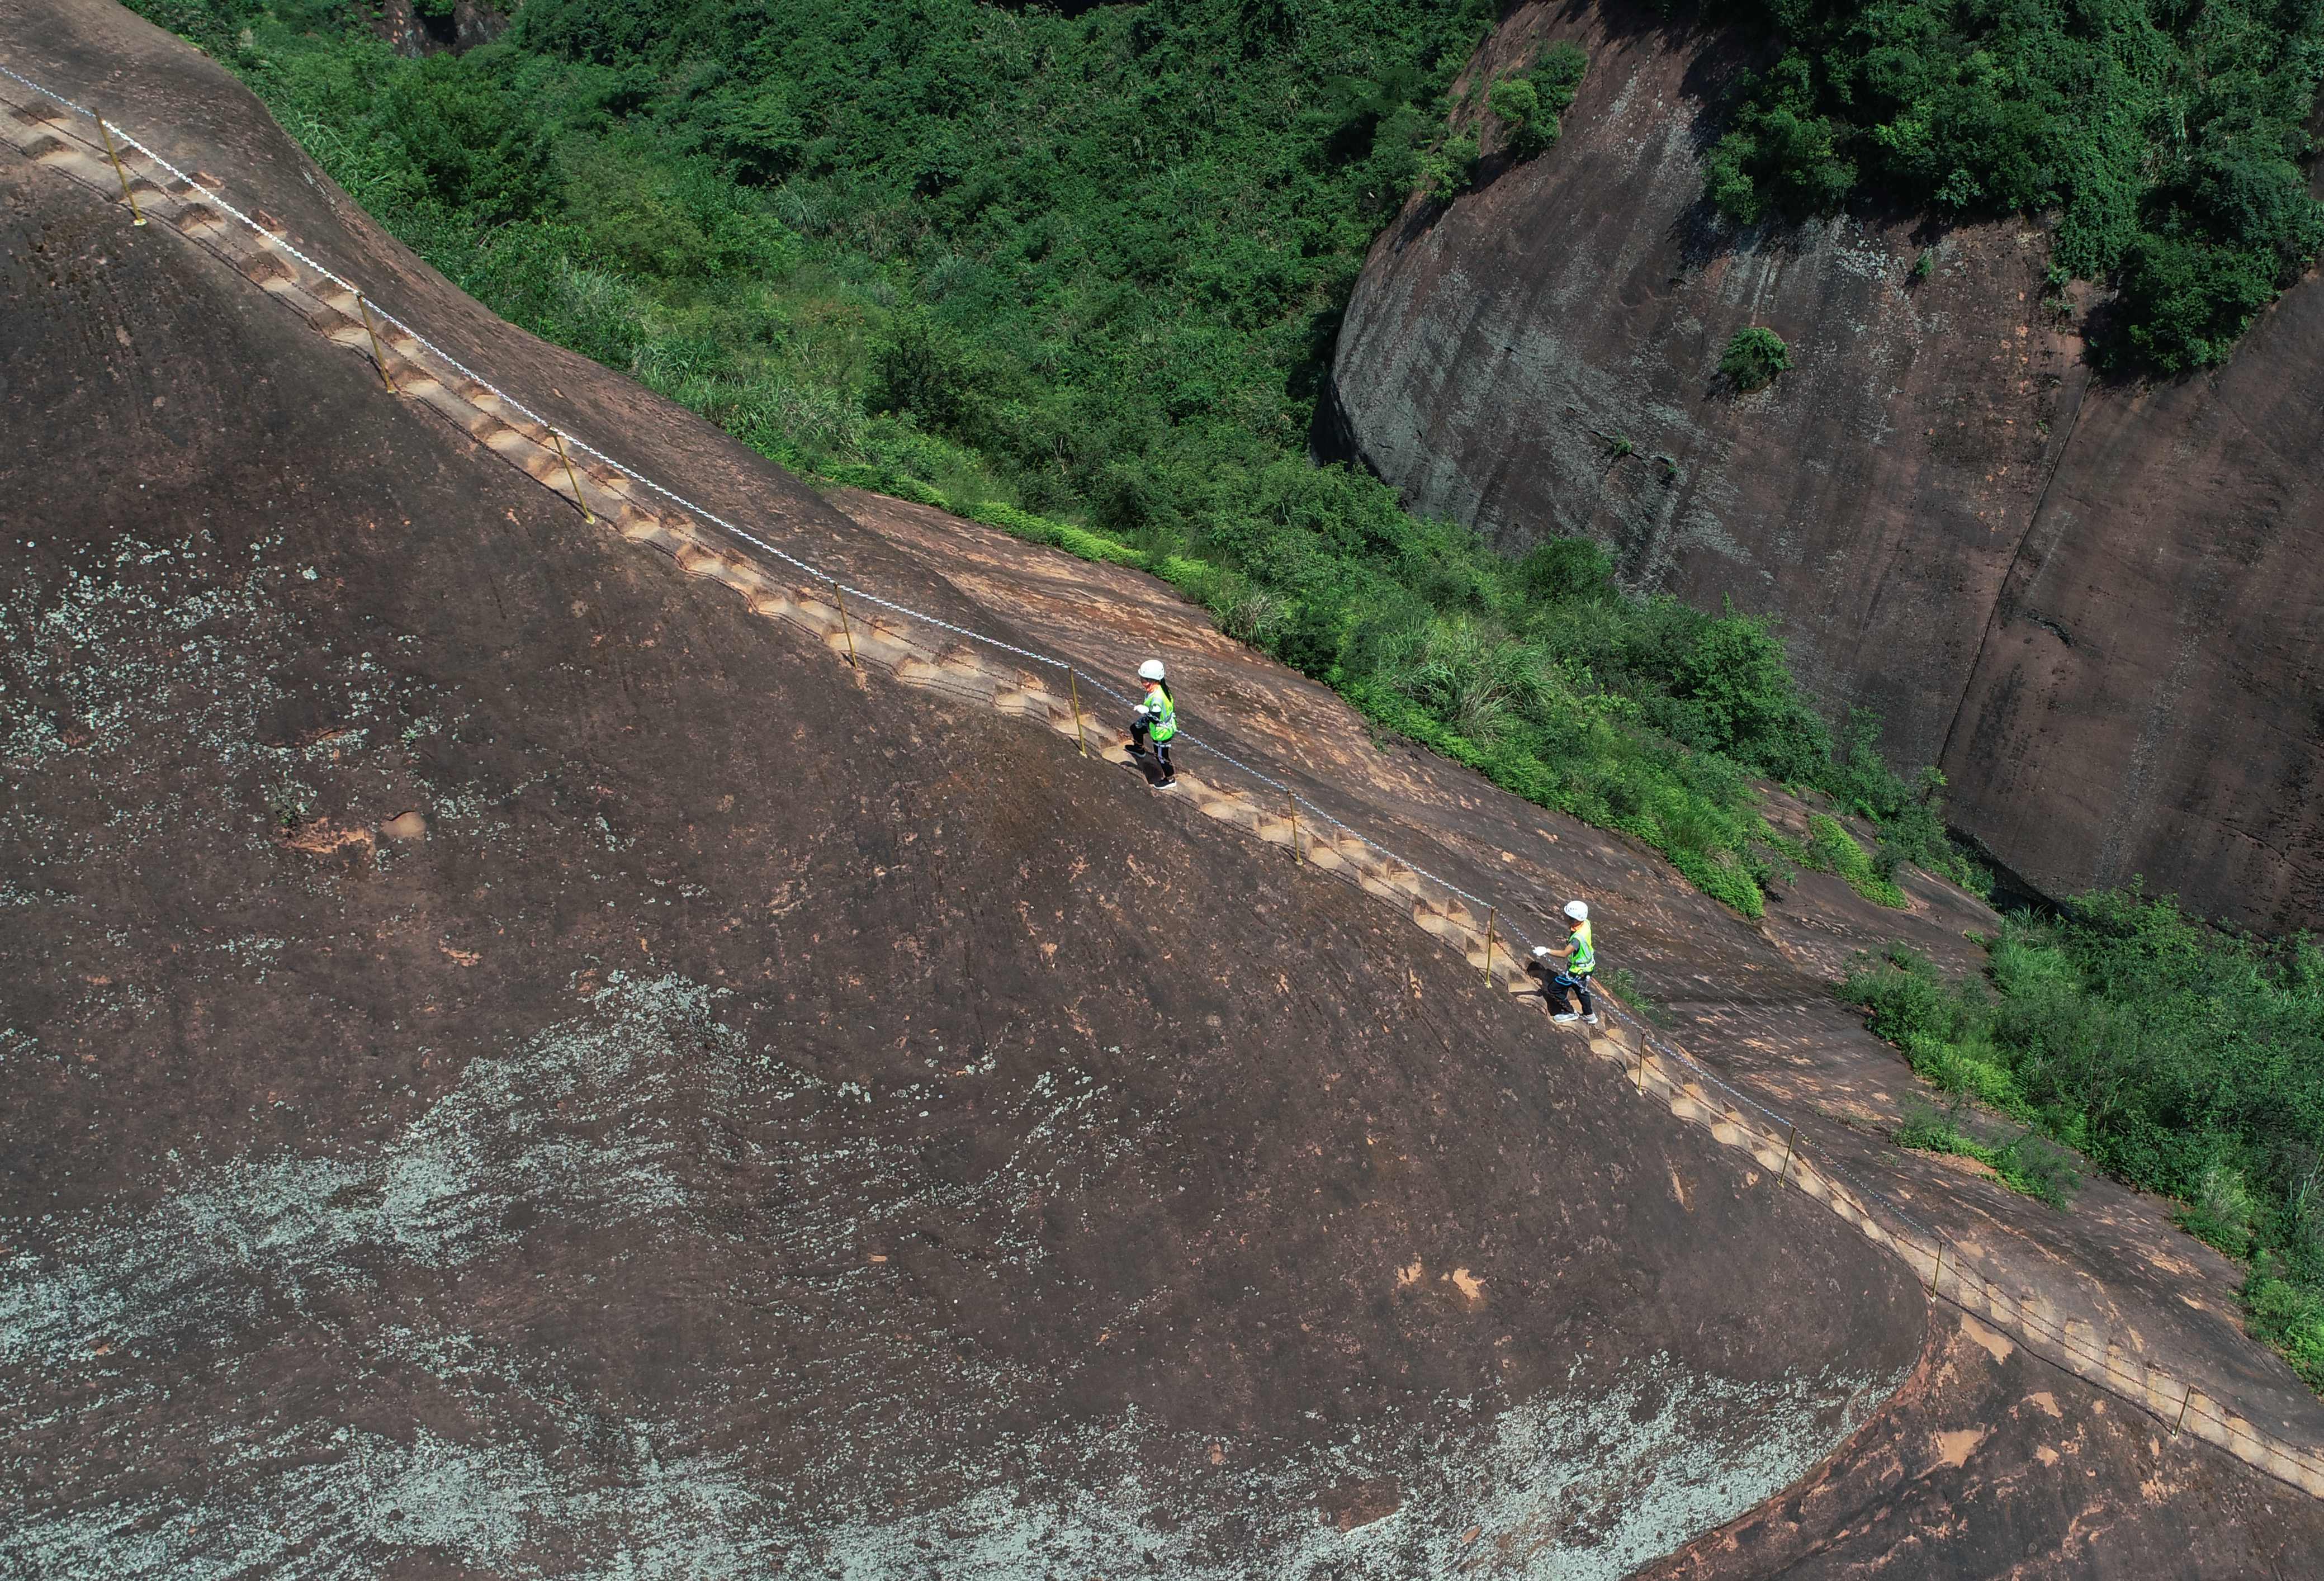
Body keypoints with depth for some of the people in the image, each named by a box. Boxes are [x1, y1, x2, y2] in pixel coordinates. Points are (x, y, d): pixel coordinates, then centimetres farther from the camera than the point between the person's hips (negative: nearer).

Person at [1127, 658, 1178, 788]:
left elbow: (1156, 719, -34)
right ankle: (1139, 749, 57)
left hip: (1162, 731, -10)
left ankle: (1170, 779, 31)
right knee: (1135, 728, 29)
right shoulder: (1161, 687, -11)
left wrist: (1146, 711, -43)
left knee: (1161, 756, 10)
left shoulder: (1157, 698, -41)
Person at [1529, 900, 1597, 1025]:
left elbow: (1565, 954, -43)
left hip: (1578, 971, -9)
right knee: (1581, 989, 32)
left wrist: (1546, 951, -48)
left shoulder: (1578, 938, -39)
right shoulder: (1586, 923, -12)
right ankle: (1589, 1015, 49)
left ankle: (1569, 1013, 21)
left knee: (1553, 989, 4)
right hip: (1588, 966, 9)